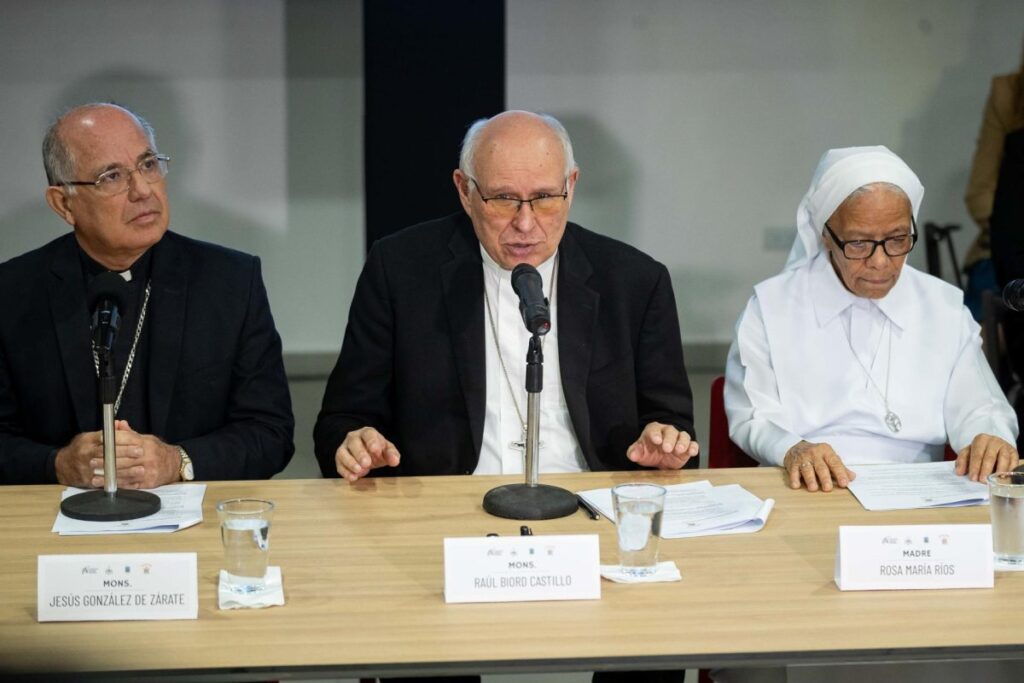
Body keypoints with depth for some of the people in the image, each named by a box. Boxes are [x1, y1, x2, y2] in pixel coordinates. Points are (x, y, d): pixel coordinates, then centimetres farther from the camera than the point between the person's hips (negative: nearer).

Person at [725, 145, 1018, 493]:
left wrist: (989, 437, -14)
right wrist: (792, 449, -22)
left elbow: (974, 407, 11)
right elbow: (751, 420, 1)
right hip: (806, 492, -3)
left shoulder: (946, 307, 10)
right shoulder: (770, 306, 4)